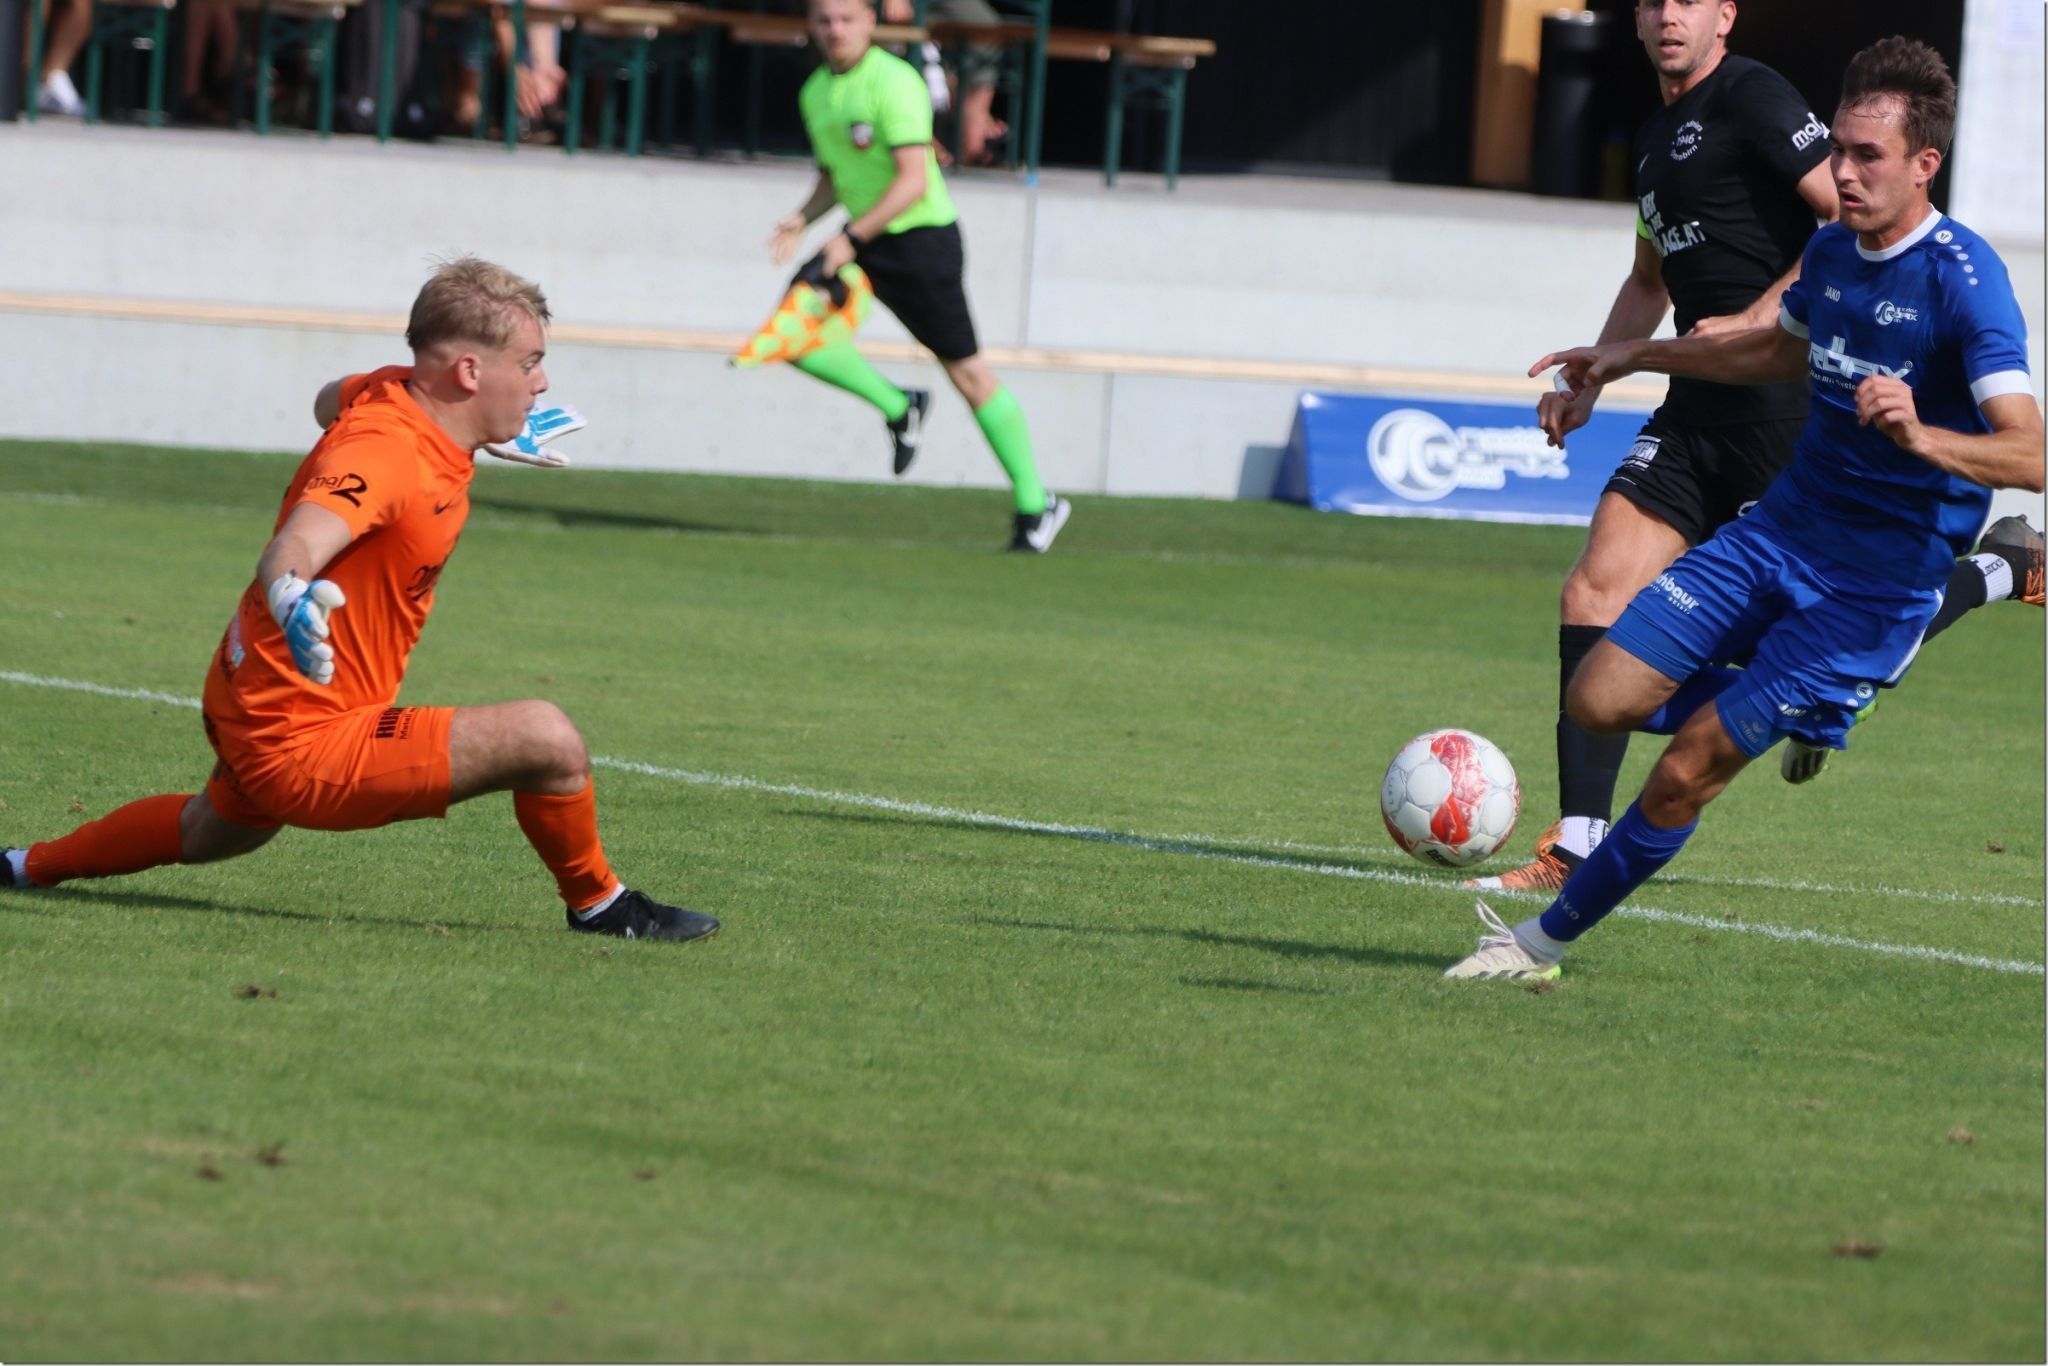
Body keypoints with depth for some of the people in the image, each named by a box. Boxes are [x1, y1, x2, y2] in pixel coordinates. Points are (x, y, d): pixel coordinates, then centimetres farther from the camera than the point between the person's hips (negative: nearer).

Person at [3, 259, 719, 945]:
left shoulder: (389, 392, -2)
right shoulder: (384, 453, -29)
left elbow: (329, 402, 23)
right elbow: (292, 549, -46)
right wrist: (292, 598, -69)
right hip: (303, 748, -11)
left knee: (214, 830, 40)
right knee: (547, 740, -19)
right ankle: (597, 904, 6)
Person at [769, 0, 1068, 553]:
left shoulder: (893, 83, -17)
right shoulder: (815, 94, 10)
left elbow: (914, 180, -24)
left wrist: (852, 237, -28)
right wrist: (802, 220, 3)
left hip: (922, 237, -7)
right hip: (862, 242, 7)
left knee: (966, 371, -4)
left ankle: (1035, 504, 6)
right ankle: (899, 409, 9)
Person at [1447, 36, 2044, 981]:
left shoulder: (1963, 279, -19)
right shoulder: (1831, 251, 5)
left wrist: (1921, 438, -45)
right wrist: (1636, 357, 31)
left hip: (1880, 578, -7)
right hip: (1779, 532, 7)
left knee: (1684, 776, -8)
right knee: (1600, 700, -5)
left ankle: (1547, 939, 10)